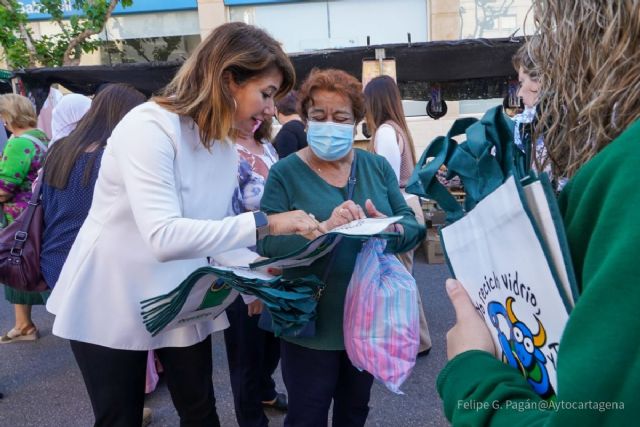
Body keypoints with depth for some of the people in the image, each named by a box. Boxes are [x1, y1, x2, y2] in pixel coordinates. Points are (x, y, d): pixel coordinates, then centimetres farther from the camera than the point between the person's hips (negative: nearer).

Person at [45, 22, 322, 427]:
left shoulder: (226, 147, 0)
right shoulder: (150, 125, -24)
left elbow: (214, 229, 1)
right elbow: (164, 237, -35)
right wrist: (264, 223, -36)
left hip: (182, 303, 6)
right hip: (111, 304, -6)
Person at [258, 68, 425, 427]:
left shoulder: (378, 167, 2)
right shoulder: (285, 173, -8)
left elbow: (413, 226, 0)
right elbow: (267, 244, -17)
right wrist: (324, 228, -33)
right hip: (310, 323, -3)